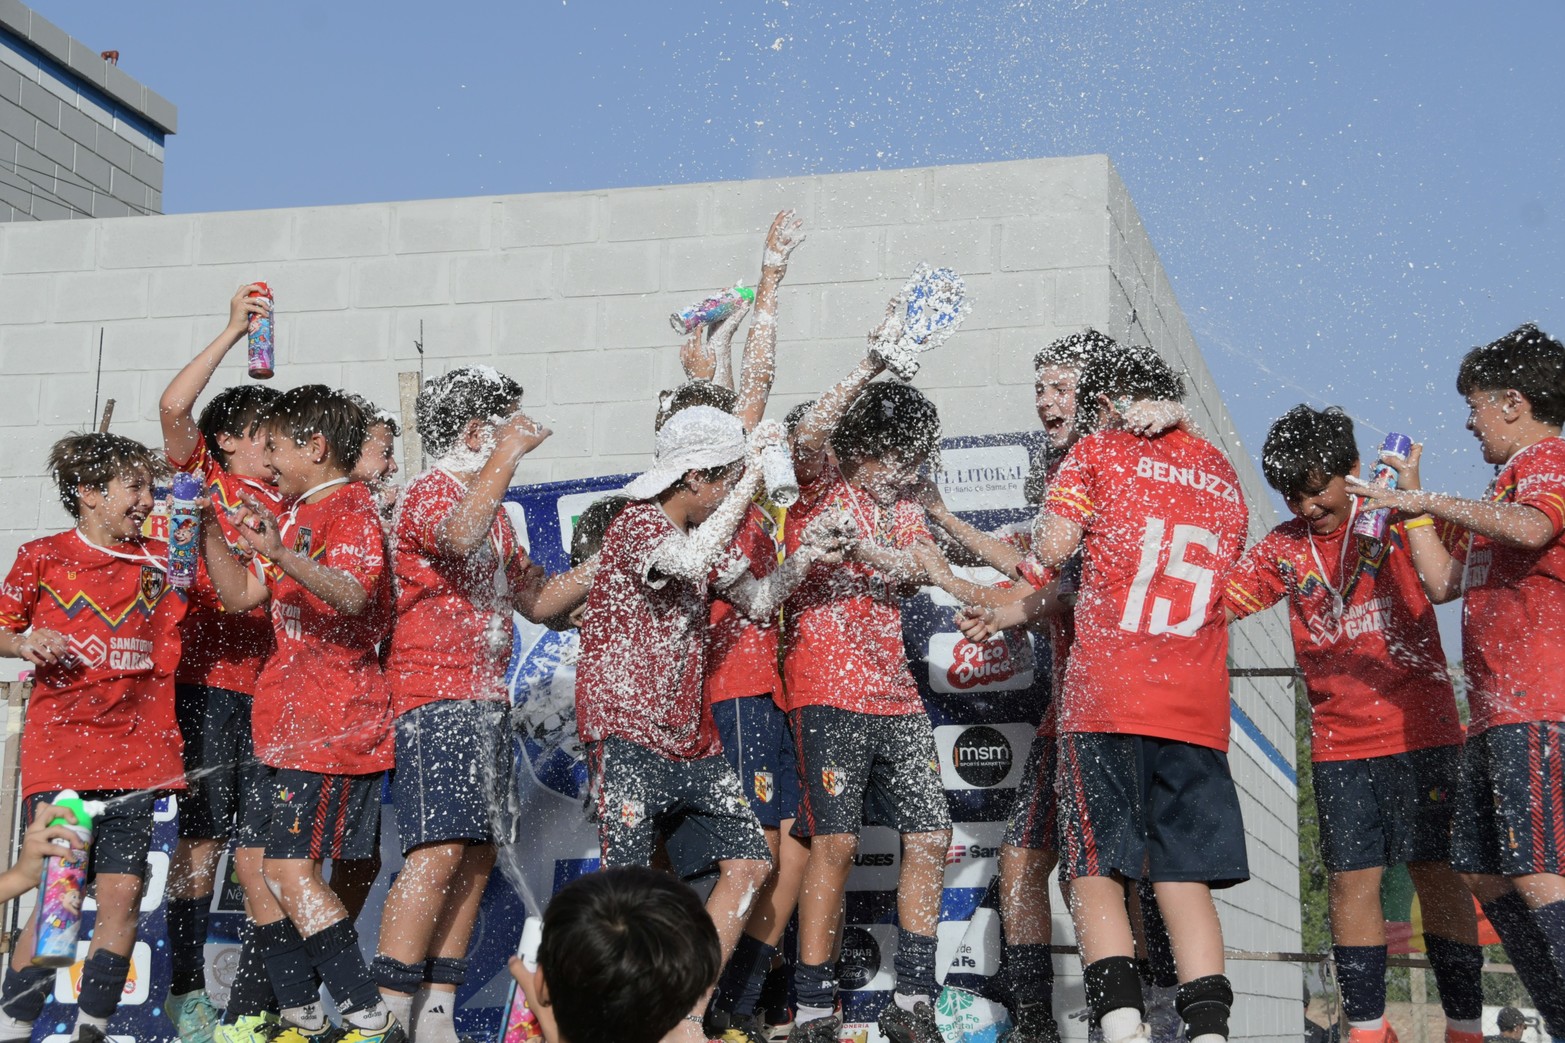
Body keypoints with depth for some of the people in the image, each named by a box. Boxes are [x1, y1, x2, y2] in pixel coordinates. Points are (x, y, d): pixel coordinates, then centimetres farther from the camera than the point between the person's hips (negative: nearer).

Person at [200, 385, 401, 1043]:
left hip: (335, 723, -10)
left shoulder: (351, 508, -10)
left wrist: (282, 554, -45)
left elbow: (352, 595, -29)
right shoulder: (298, 515, 20)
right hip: (292, 723, 10)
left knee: (292, 870, -16)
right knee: (261, 868, 10)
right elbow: (242, 596, 20)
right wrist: (208, 529, 10)